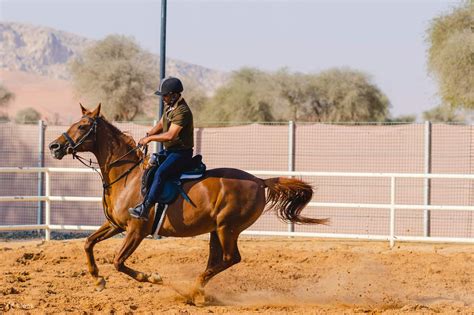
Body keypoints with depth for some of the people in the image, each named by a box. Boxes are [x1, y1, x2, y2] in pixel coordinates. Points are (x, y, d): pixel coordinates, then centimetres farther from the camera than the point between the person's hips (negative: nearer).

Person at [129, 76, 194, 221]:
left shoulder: (182, 111, -22)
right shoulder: (169, 106, 10)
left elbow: (170, 135, -27)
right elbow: (161, 125, 22)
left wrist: (150, 138, -18)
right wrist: (147, 135, 5)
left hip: (181, 152, -11)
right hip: (169, 150, 11)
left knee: (160, 173, -28)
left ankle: (145, 209, -34)